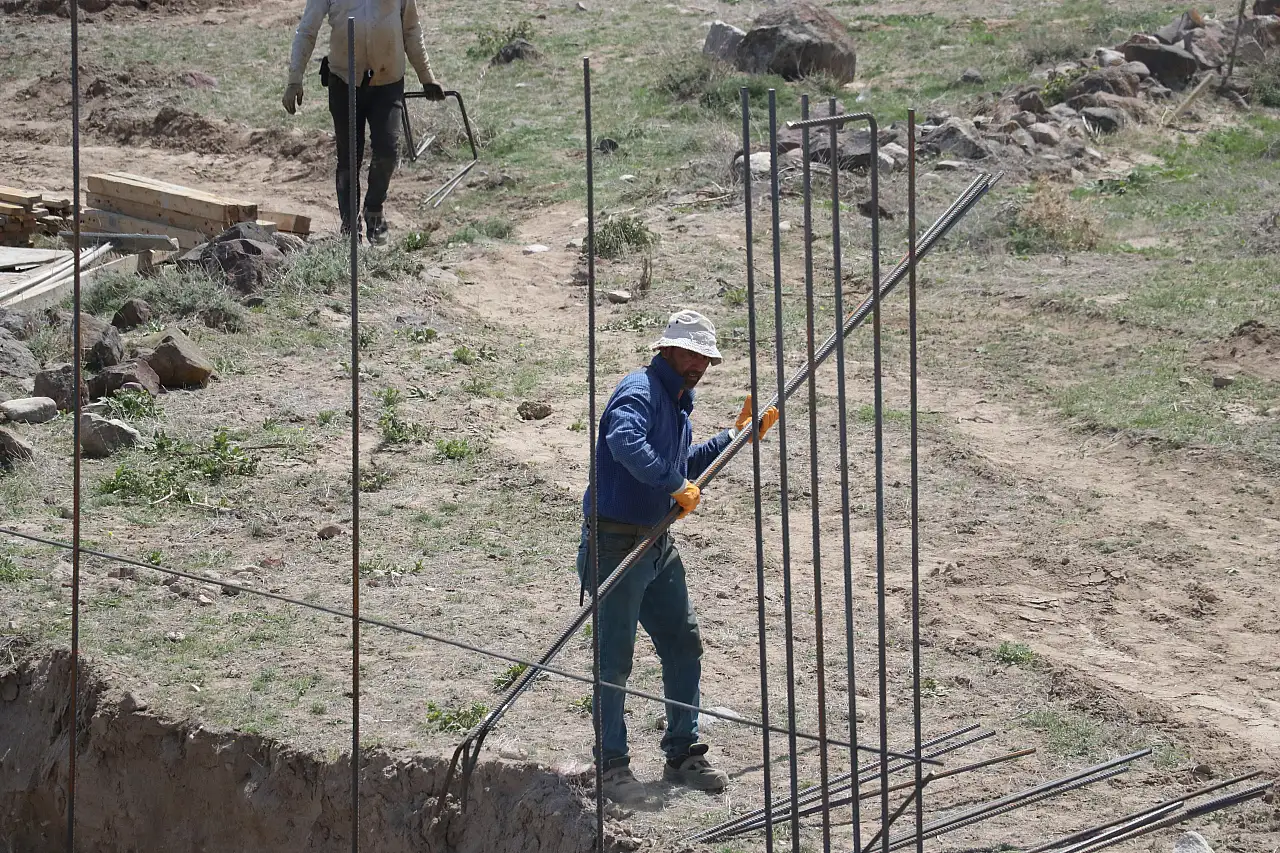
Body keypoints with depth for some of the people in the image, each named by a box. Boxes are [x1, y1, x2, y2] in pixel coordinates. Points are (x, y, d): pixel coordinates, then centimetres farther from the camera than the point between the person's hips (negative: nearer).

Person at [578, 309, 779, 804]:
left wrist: (736, 438, 25)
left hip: (657, 546, 10)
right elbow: (625, 442, -36)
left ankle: (682, 754, 22)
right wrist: (677, 485, -34)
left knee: (683, 644, 11)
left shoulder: (678, 403, 16)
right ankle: (612, 767, 6)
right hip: (615, 545, -10)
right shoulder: (640, 392, -15)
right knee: (614, 660, -2)